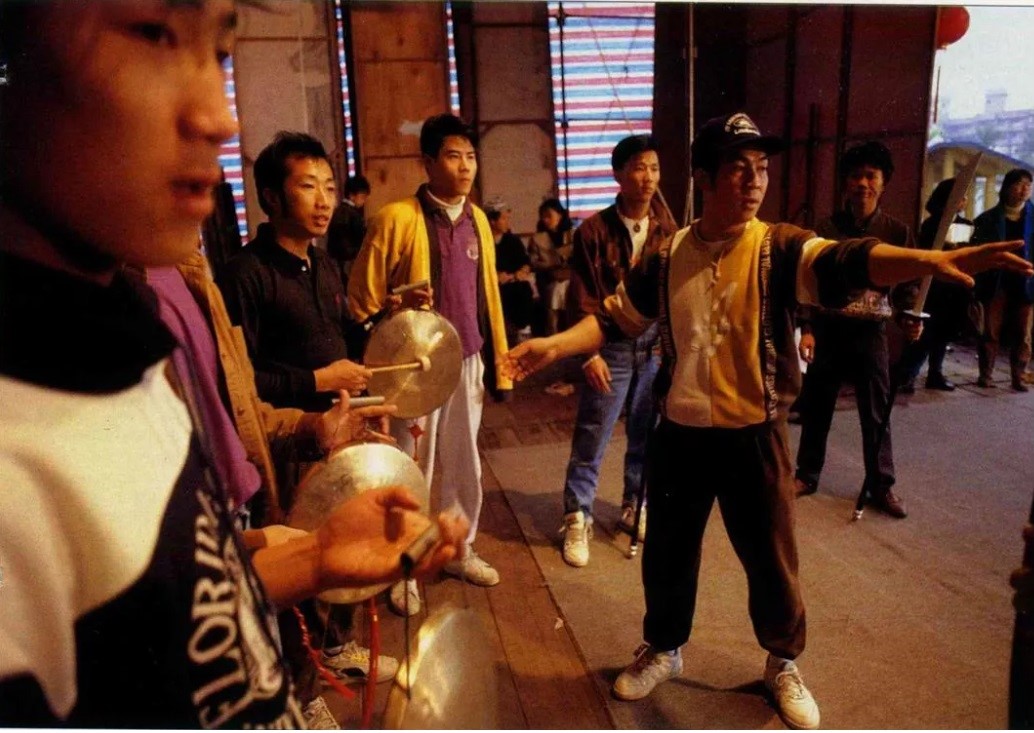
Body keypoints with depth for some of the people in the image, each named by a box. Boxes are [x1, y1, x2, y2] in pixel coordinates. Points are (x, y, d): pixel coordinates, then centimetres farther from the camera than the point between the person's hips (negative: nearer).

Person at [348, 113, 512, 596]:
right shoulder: (396, 218, -11)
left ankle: (459, 551, 36)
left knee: (464, 465, 16)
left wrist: (498, 363, 11)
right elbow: (363, 300, -7)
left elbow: (488, 296, 11)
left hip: (468, 362, 6)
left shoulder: (477, 220, 8)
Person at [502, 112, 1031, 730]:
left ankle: (784, 665, 42)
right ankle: (663, 650, 44)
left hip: (754, 437, -2)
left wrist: (934, 260, -44)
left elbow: (846, 262, -26)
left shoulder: (780, 249, -9)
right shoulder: (667, 257, -2)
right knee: (667, 551, 17)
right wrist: (554, 345, -10)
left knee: (771, 558, 14)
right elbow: (617, 317, 3)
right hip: (680, 434, 2)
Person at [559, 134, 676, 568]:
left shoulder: (667, 230, 4)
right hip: (612, 346, -4)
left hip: (655, 345, 4)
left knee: (646, 436, 14)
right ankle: (577, 519, 16)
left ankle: (634, 508, 31)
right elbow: (583, 299, -8)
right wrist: (590, 353, -13)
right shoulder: (594, 230, -7)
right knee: (591, 439, 2)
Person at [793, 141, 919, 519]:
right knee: (815, 407, 9)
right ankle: (806, 475, 25)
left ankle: (881, 485, 21)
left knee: (876, 412, 7)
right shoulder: (826, 228, 0)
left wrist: (910, 317, -16)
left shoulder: (897, 231, 2)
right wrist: (807, 329, -12)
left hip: (871, 332, 0)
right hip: (828, 328, 0)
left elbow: (907, 283, 4)